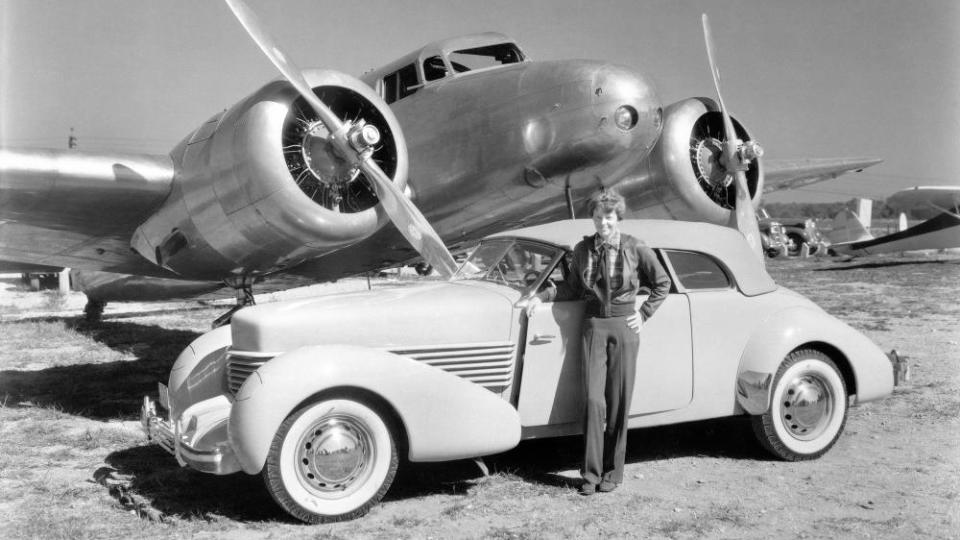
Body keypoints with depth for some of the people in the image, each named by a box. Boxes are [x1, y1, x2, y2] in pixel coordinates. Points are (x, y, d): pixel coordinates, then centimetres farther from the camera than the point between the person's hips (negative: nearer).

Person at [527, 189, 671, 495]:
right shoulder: (583, 249, 3)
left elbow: (662, 284, 8)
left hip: (624, 327, -1)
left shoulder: (635, 249, -4)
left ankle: (613, 473, 14)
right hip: (593, 326, 1)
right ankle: (591, 474, 1)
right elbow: (574, 289, 13)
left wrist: (644, 314, 1)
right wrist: (542, 296, 1)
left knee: (619, 403, 2)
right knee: (593, 400, -6)